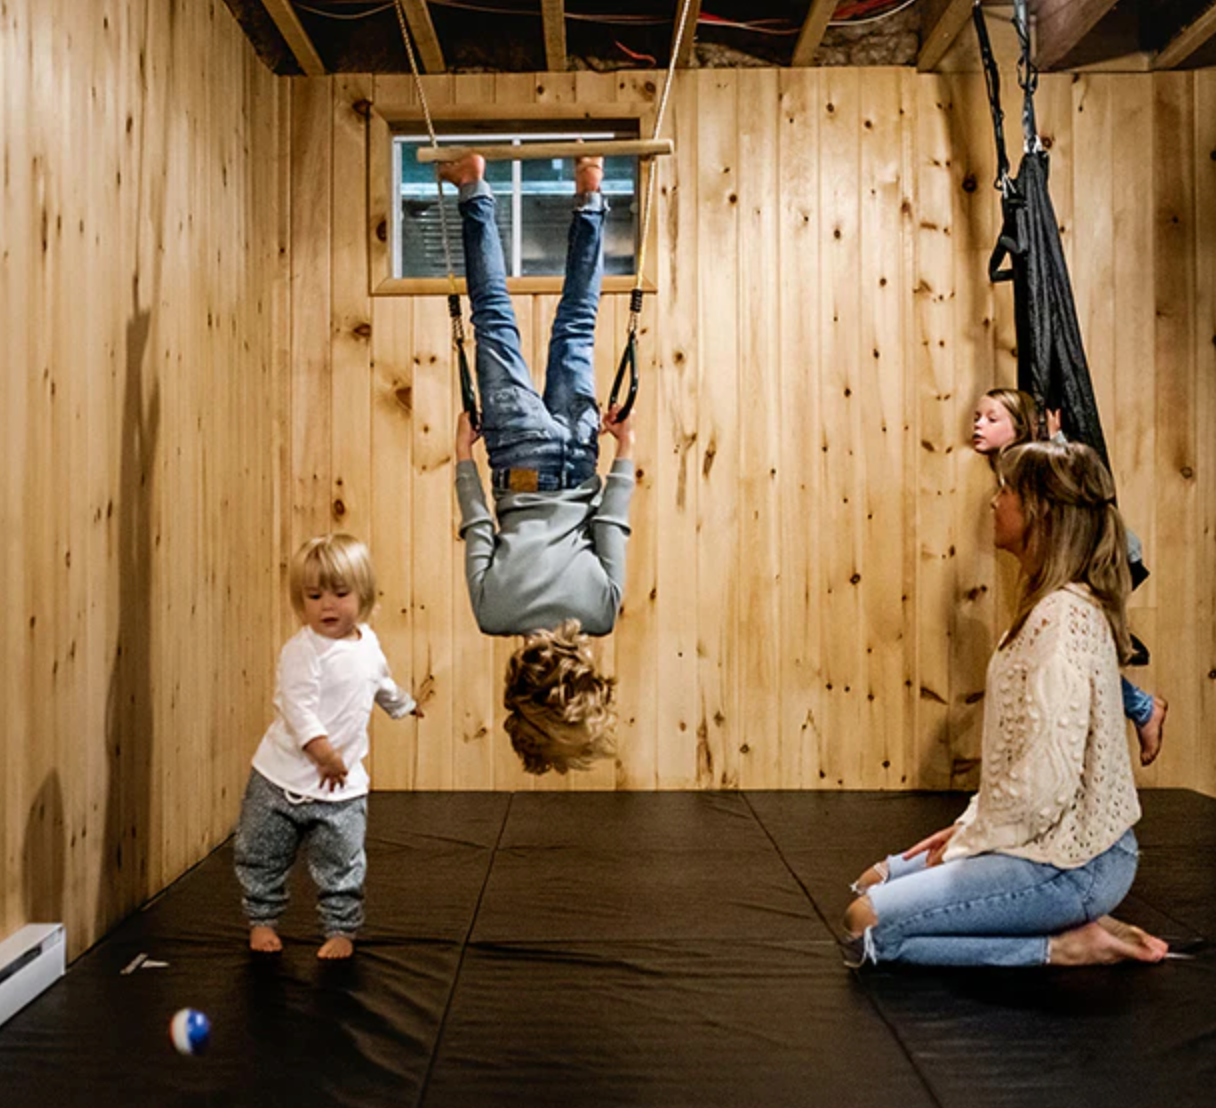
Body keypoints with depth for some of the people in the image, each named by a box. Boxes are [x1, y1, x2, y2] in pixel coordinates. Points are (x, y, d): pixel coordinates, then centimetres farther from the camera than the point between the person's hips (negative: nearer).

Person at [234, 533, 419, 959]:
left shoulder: (368, 643, 4)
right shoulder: (301, 650, -17)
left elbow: (380, 682, 26)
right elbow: (296, 705, -27)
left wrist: (404, 703, 44)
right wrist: (323, 751, -38)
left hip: (343, 785, 3)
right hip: (282, 779, -3)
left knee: (341, 867, 6)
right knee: (262, 857, 12)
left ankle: (341, 929, 22)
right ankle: (262, 921, 32)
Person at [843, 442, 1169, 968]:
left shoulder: (1062, 617, -23)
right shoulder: (1055, 607, 9)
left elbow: (1043, 783, -26)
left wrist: (969, 842, -12)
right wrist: (968, 826, 10)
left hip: (1067, 864, -10)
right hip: (1059, 842, 10)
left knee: (868, 923, -11)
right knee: (876, 881, 16)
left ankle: (1060, 948, -4)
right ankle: (1072, 923, 11)